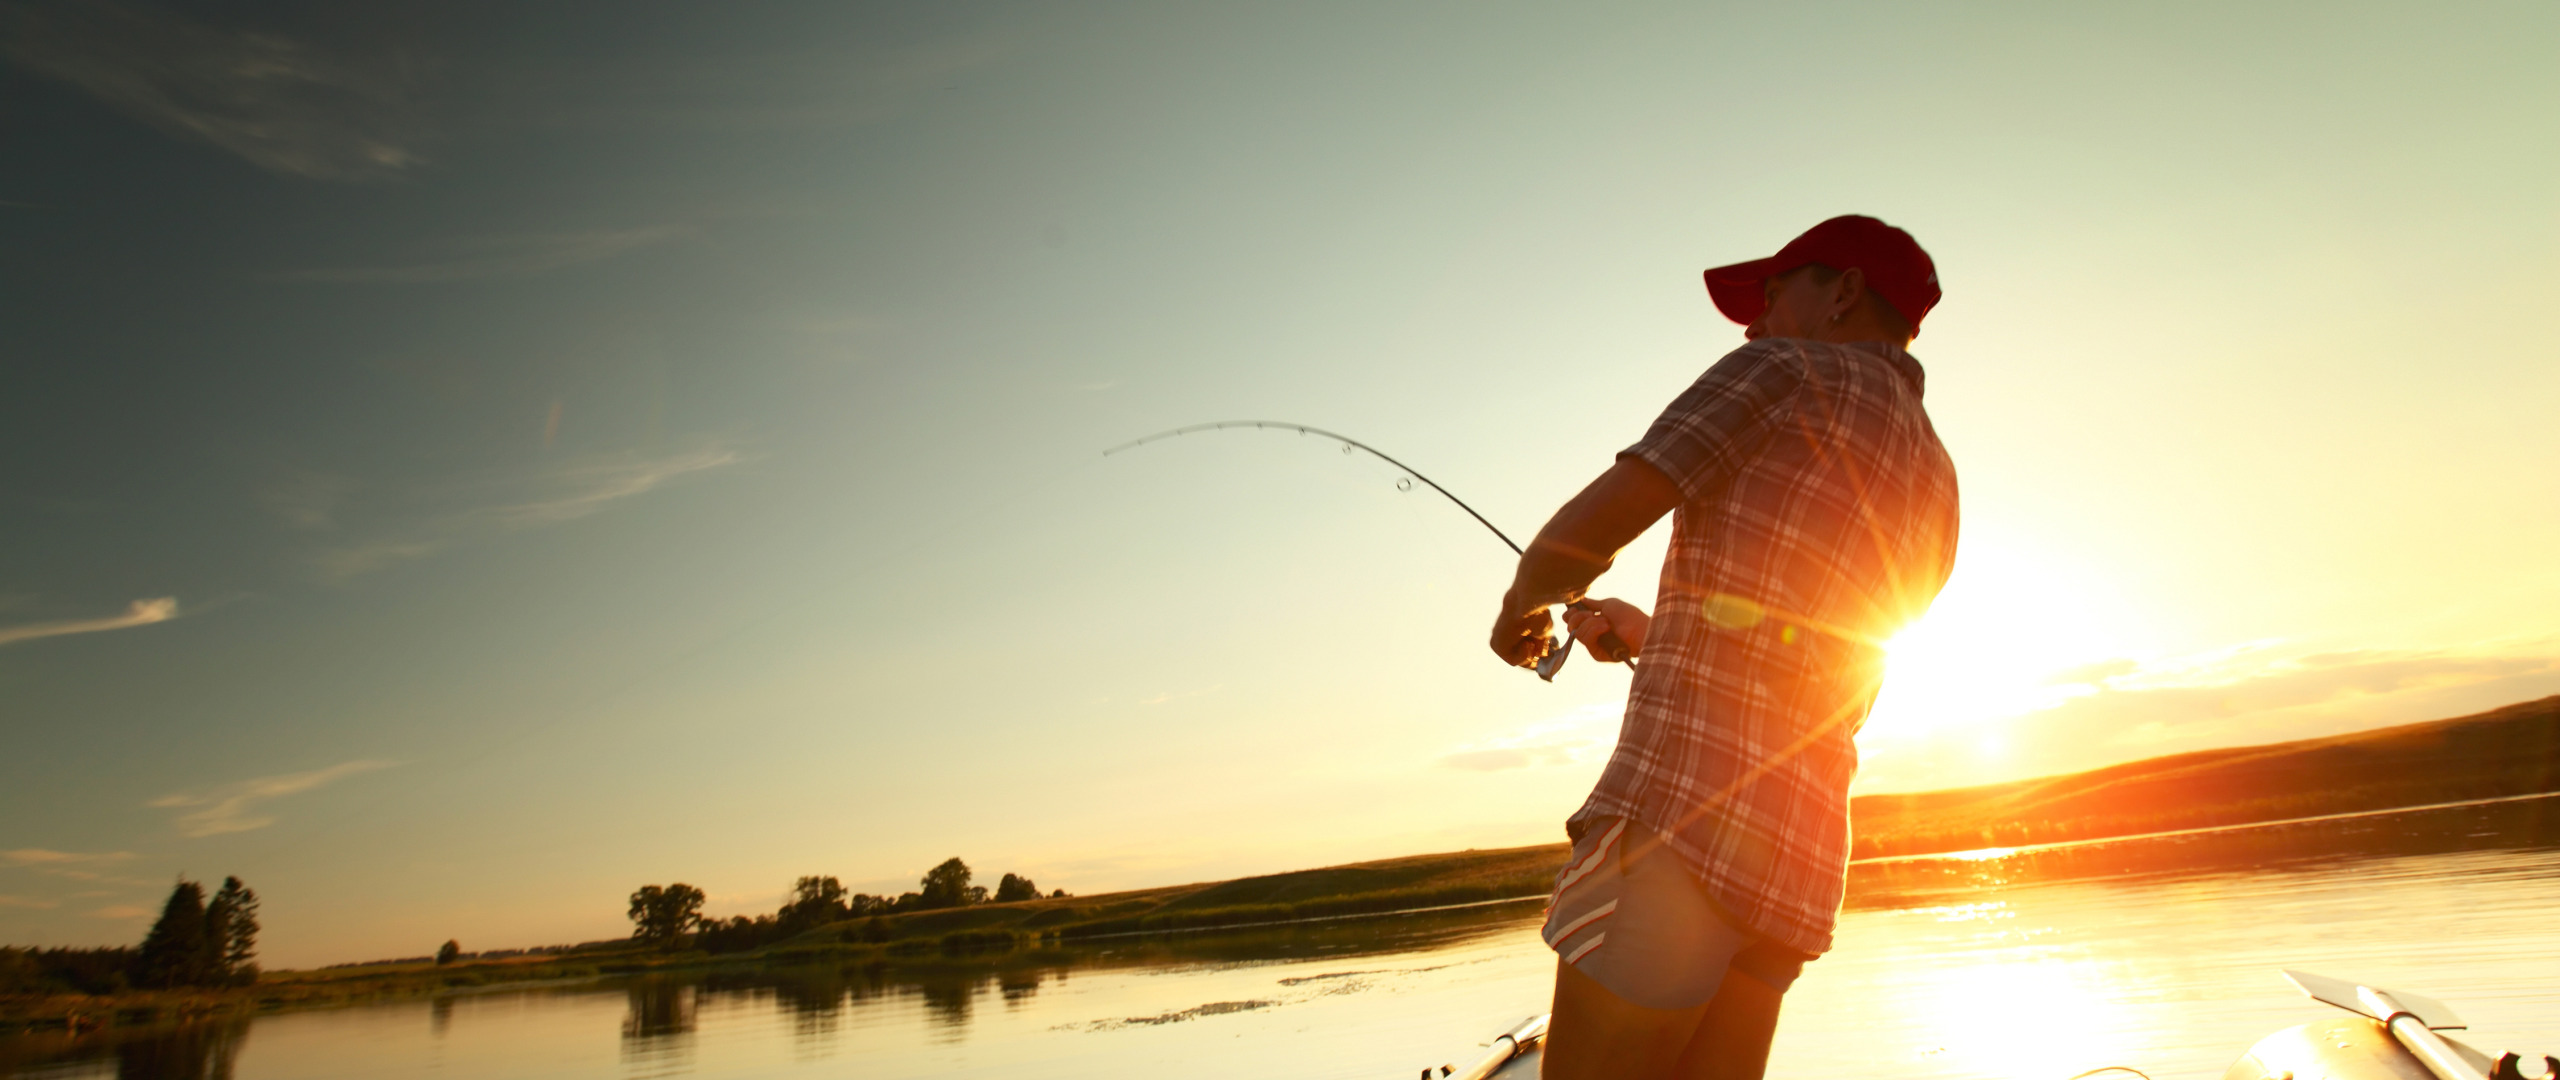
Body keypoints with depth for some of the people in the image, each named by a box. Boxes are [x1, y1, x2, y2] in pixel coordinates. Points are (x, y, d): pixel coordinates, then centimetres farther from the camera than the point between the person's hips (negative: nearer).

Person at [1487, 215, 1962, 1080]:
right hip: (1806, 850, 9)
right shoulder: (1934, 486, 24)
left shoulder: (1788, 372, 1)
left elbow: (1586, 532, -6)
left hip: (1685, 809, -8)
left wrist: (1522, 608, 14)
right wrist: (1648, 634, 35)